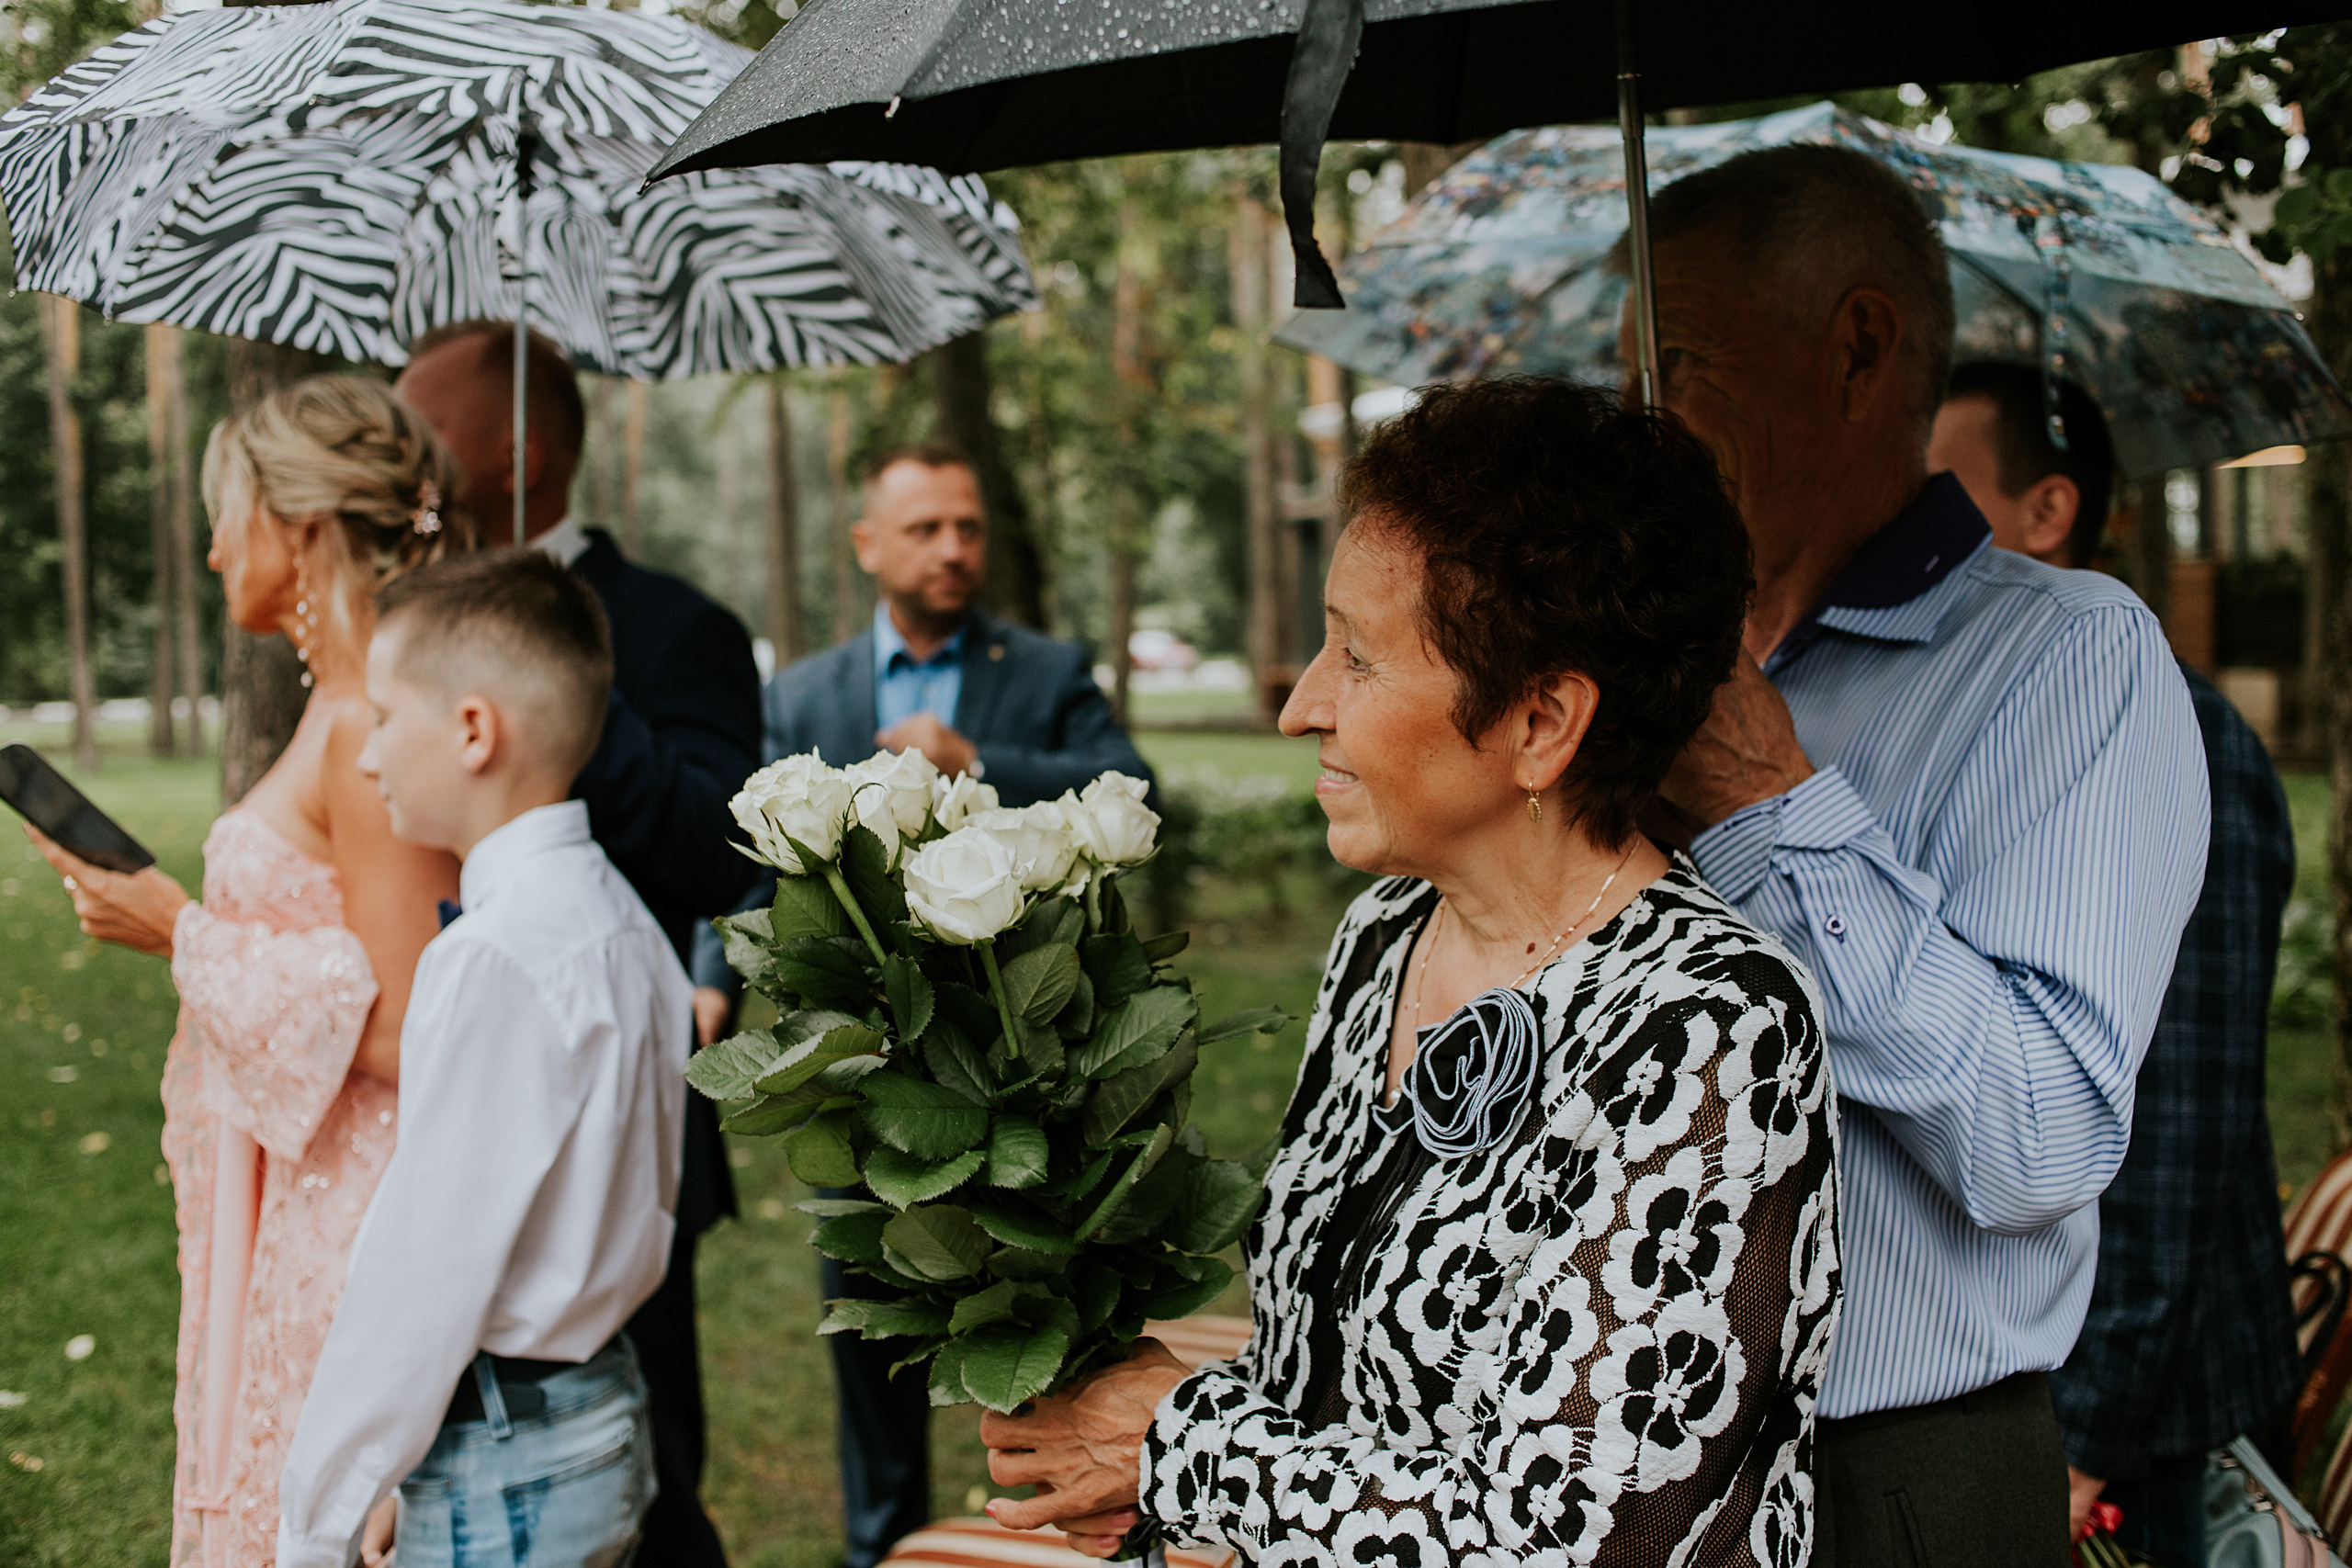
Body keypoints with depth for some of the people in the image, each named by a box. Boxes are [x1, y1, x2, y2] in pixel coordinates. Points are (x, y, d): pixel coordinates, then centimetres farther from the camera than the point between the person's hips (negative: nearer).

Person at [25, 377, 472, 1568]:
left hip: (346, 1210, -9)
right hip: (296, 1197, 9)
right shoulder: (342, 712, 11)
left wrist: (185, 933, -16)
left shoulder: (368, 731, -19)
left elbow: (395, 1032, -22)